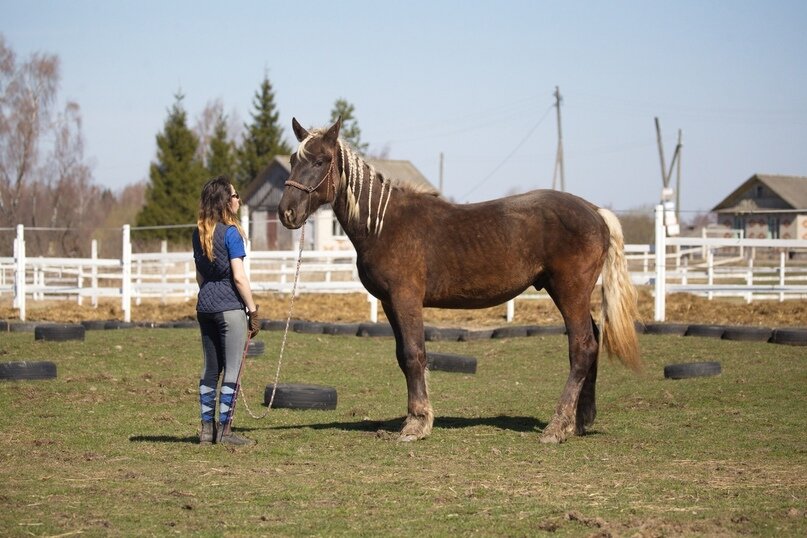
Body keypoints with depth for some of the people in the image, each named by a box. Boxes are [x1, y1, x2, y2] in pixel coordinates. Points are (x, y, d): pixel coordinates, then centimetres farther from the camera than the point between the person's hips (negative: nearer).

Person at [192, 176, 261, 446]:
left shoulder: (198, 234, 9)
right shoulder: (231, 233, -12)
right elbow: (239, 277, -15)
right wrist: (253, 310, -9)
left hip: (205, 306, 7)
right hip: (230, 308, -7)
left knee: (210, 369, 13)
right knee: (232, 370, -1)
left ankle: (207, 428, 14)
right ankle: (225, 430, 0)